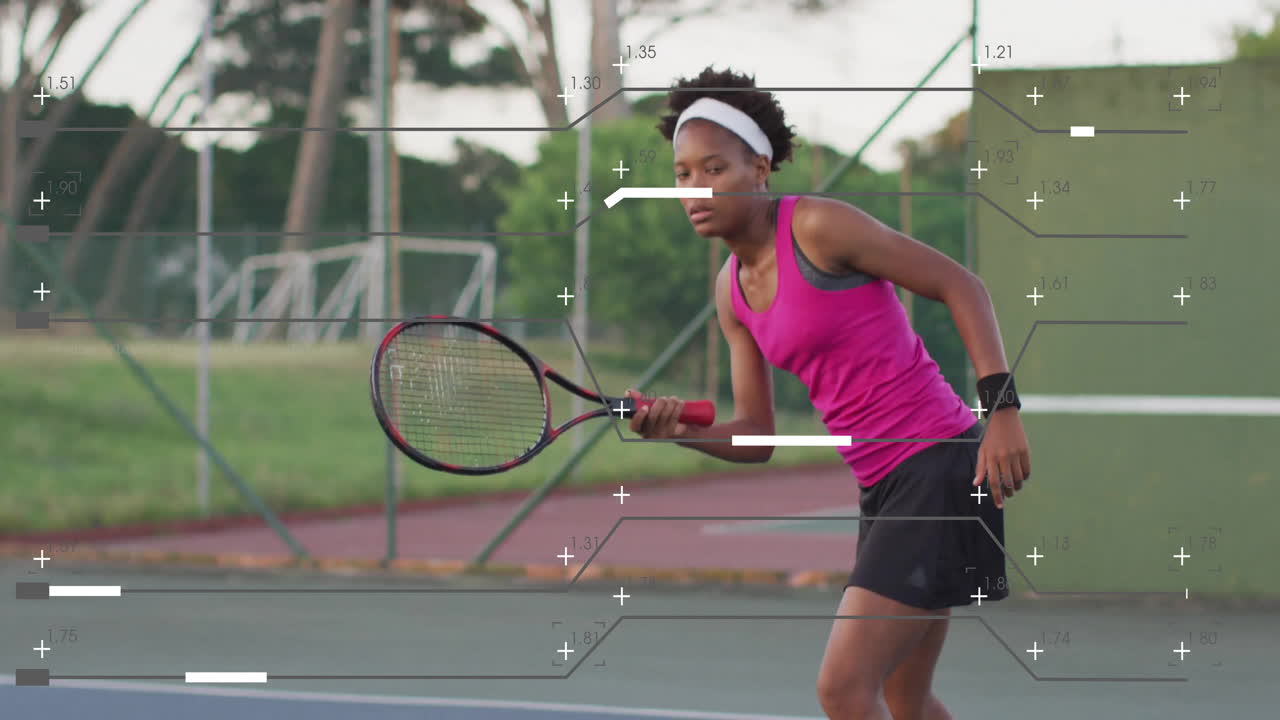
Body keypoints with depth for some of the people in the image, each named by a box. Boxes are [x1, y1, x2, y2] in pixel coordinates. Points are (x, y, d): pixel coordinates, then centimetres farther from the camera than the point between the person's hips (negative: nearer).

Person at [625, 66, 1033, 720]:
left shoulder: (818, 226, -12)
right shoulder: (732, 290, 11)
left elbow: (962, 286, -10)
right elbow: (757, 438, 12)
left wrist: (1002, 409, -18)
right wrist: (678, 427, -9)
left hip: (939, 469, -9)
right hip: (881, 491, 9)